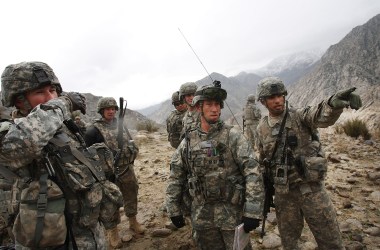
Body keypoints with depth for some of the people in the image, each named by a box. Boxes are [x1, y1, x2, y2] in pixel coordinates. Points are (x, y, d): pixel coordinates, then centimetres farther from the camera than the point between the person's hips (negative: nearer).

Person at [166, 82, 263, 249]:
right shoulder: (188, 141, 0)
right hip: (201, 215, 3)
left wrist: (252, 212, -18)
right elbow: (175, 177, 7)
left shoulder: (232, 136, -10)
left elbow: (252, 172, -15)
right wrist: (174, 210, 7)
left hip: (232, 213, -3)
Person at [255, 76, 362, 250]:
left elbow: (321, 115, -31)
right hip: (282, 193, 3)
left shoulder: (300, 117, -8)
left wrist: (334, 103, -54)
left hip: (311, 188, -2)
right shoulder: (262, 129, 2)